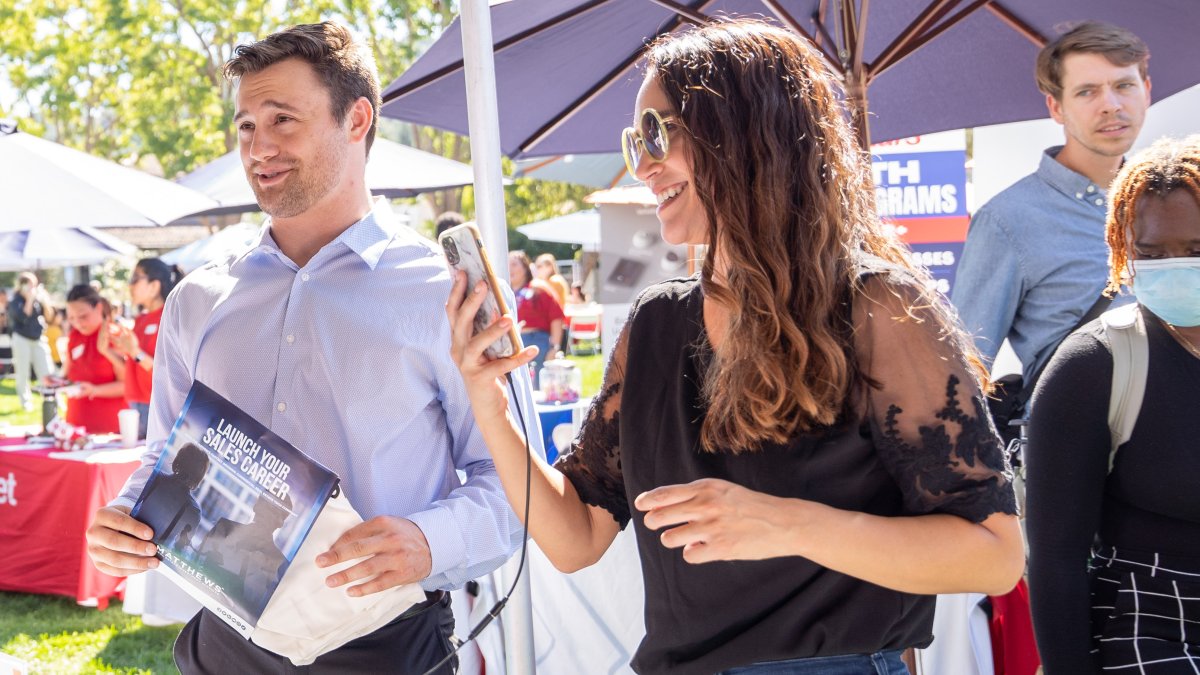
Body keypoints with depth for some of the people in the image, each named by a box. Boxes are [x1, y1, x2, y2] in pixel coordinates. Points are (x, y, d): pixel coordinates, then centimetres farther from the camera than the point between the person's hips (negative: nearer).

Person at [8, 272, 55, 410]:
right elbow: (24, 317, -23)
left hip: (38, 339, 3)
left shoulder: (37, 299, 3)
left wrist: (45, 300, -10)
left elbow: (48, 316, 3)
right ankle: (25, 401, 12)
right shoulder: (15, 301, -7)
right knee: (23, 372, 2)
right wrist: (30, 299, -21)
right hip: (21, 339, -3)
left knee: (45, 371, 1)